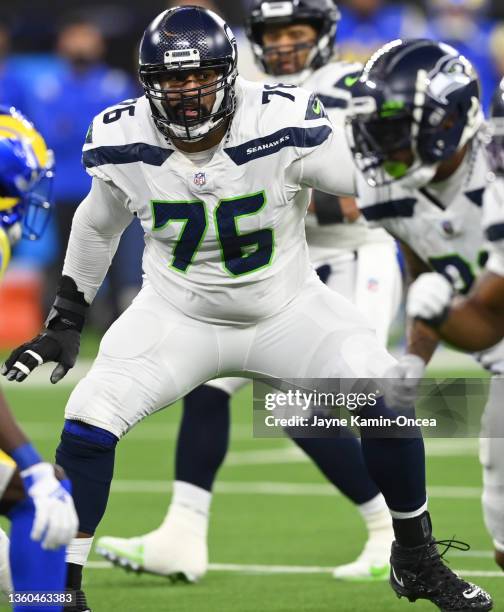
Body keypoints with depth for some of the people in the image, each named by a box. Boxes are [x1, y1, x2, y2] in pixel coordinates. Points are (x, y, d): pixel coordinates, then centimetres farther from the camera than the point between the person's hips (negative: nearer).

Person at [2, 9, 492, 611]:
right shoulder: (123, 144, -16)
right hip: (177, 314, 1)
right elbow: (98, 226, 5)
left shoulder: (285, 127, -26)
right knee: (88, 422, -17)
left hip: (288, 308, -1)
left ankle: (417, 562, 7)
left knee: (387, 399, -18)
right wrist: (65, 323, 10)